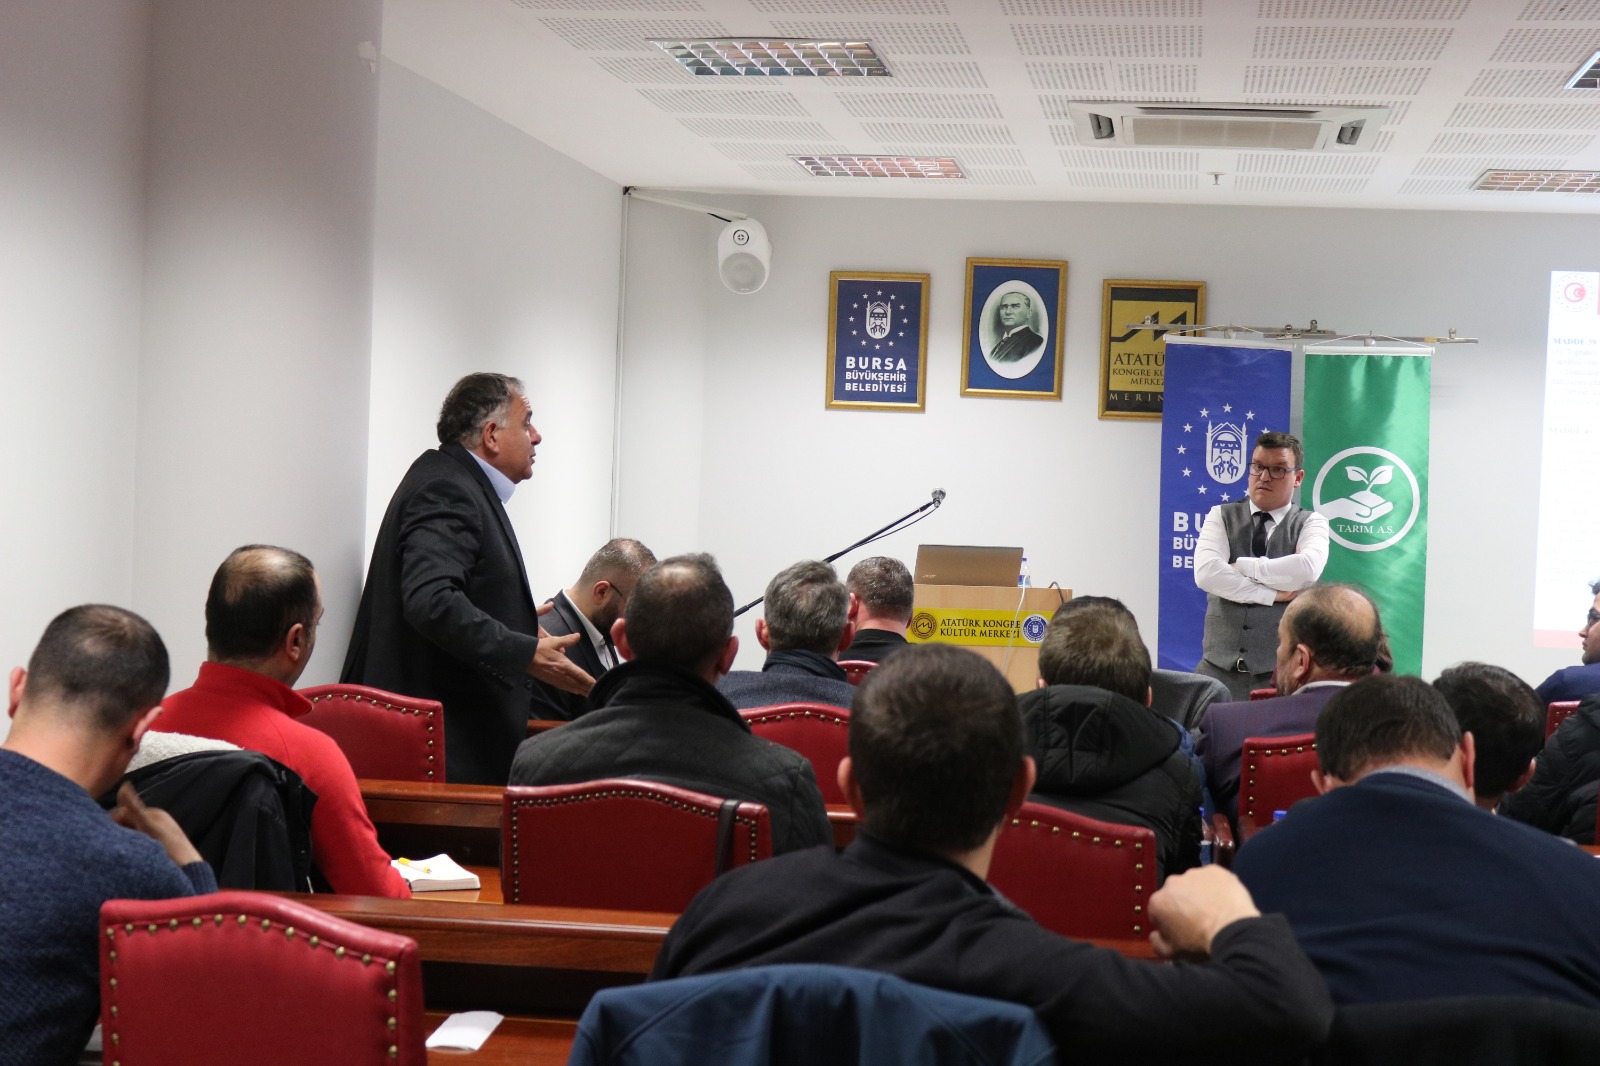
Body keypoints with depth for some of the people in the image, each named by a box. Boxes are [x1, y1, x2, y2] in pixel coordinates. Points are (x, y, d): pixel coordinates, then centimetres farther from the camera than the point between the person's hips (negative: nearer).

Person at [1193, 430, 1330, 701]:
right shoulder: (1221, 517, 8)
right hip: (1220, 668, 1)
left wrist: (1240, 566, -10)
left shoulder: (1311, 524, 5)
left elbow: (1307, 569, -17)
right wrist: (1273, 594, -11)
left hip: (1282, 671, -1)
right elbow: (1206, 572, -10)